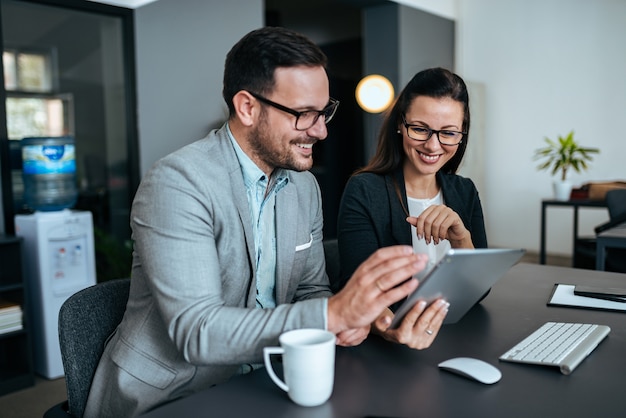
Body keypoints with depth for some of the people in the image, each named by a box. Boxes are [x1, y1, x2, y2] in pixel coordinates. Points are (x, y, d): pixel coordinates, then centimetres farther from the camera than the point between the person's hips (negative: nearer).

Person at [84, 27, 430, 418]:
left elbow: (311, 290, 7)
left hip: (251, 384, 6)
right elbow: (196, 332, -26)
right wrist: (334, 313, -34)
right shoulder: (177, 183, -20)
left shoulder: (305, 185, 3)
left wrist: (347, 316, -15)